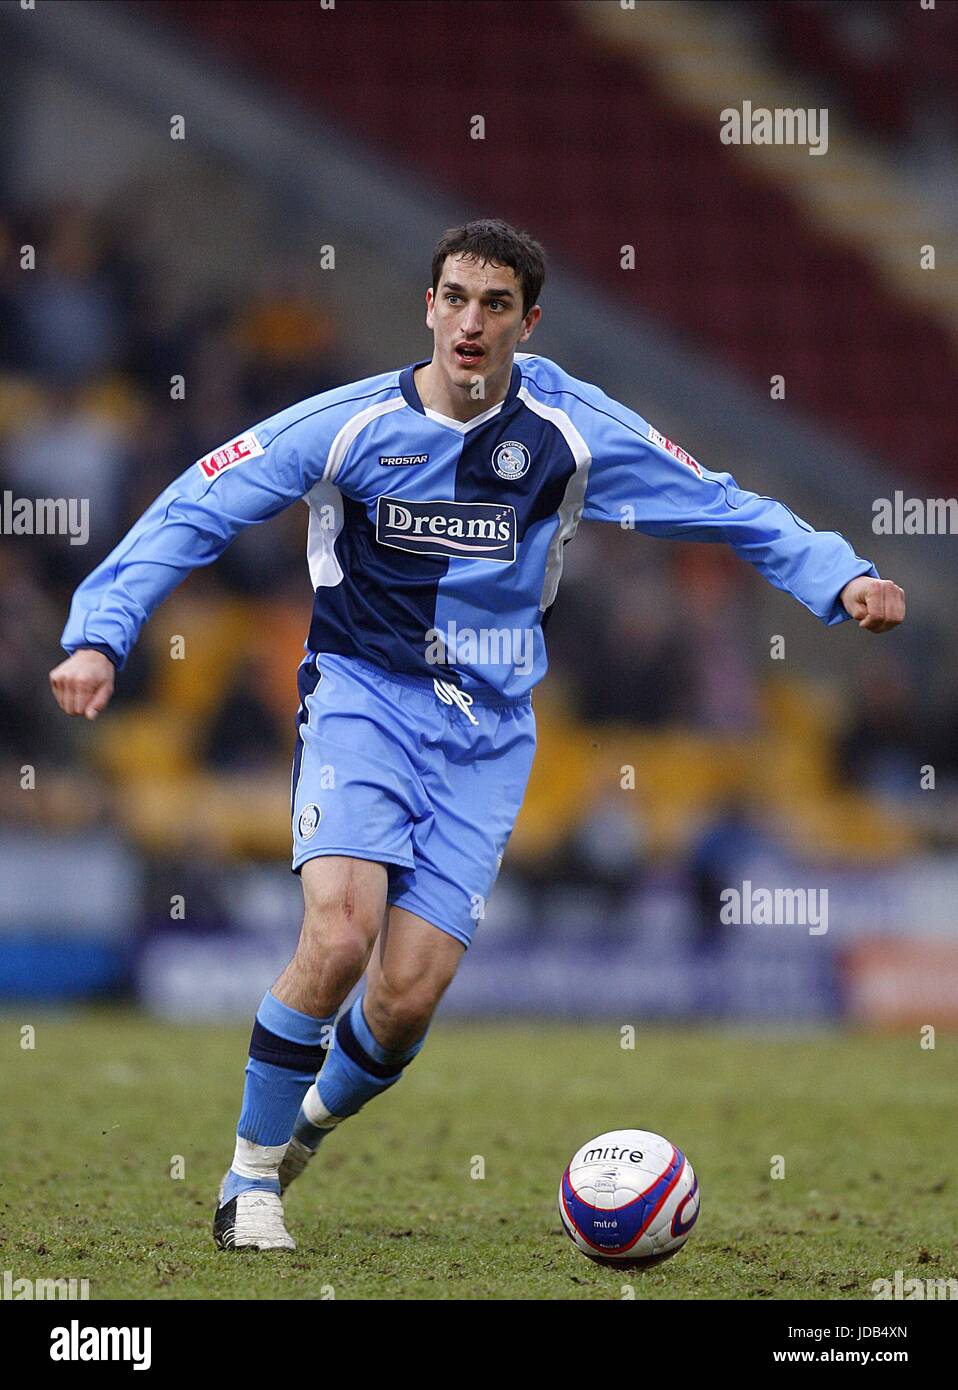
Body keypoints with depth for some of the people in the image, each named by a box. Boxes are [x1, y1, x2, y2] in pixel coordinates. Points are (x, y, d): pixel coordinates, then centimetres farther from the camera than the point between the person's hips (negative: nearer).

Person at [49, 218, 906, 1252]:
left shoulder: (570, 430, -5)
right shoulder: (350, 425, -9)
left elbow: (723, 509, 4)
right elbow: (191, 514, -6)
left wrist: (841, 579, -9)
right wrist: (100, 634, -17)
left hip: (485, 734, 2)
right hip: (363, 699, -2)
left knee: (410, 991, -10)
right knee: (340, 933, -25)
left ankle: (311, 1122, 25)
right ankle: (250, 1178, -5)